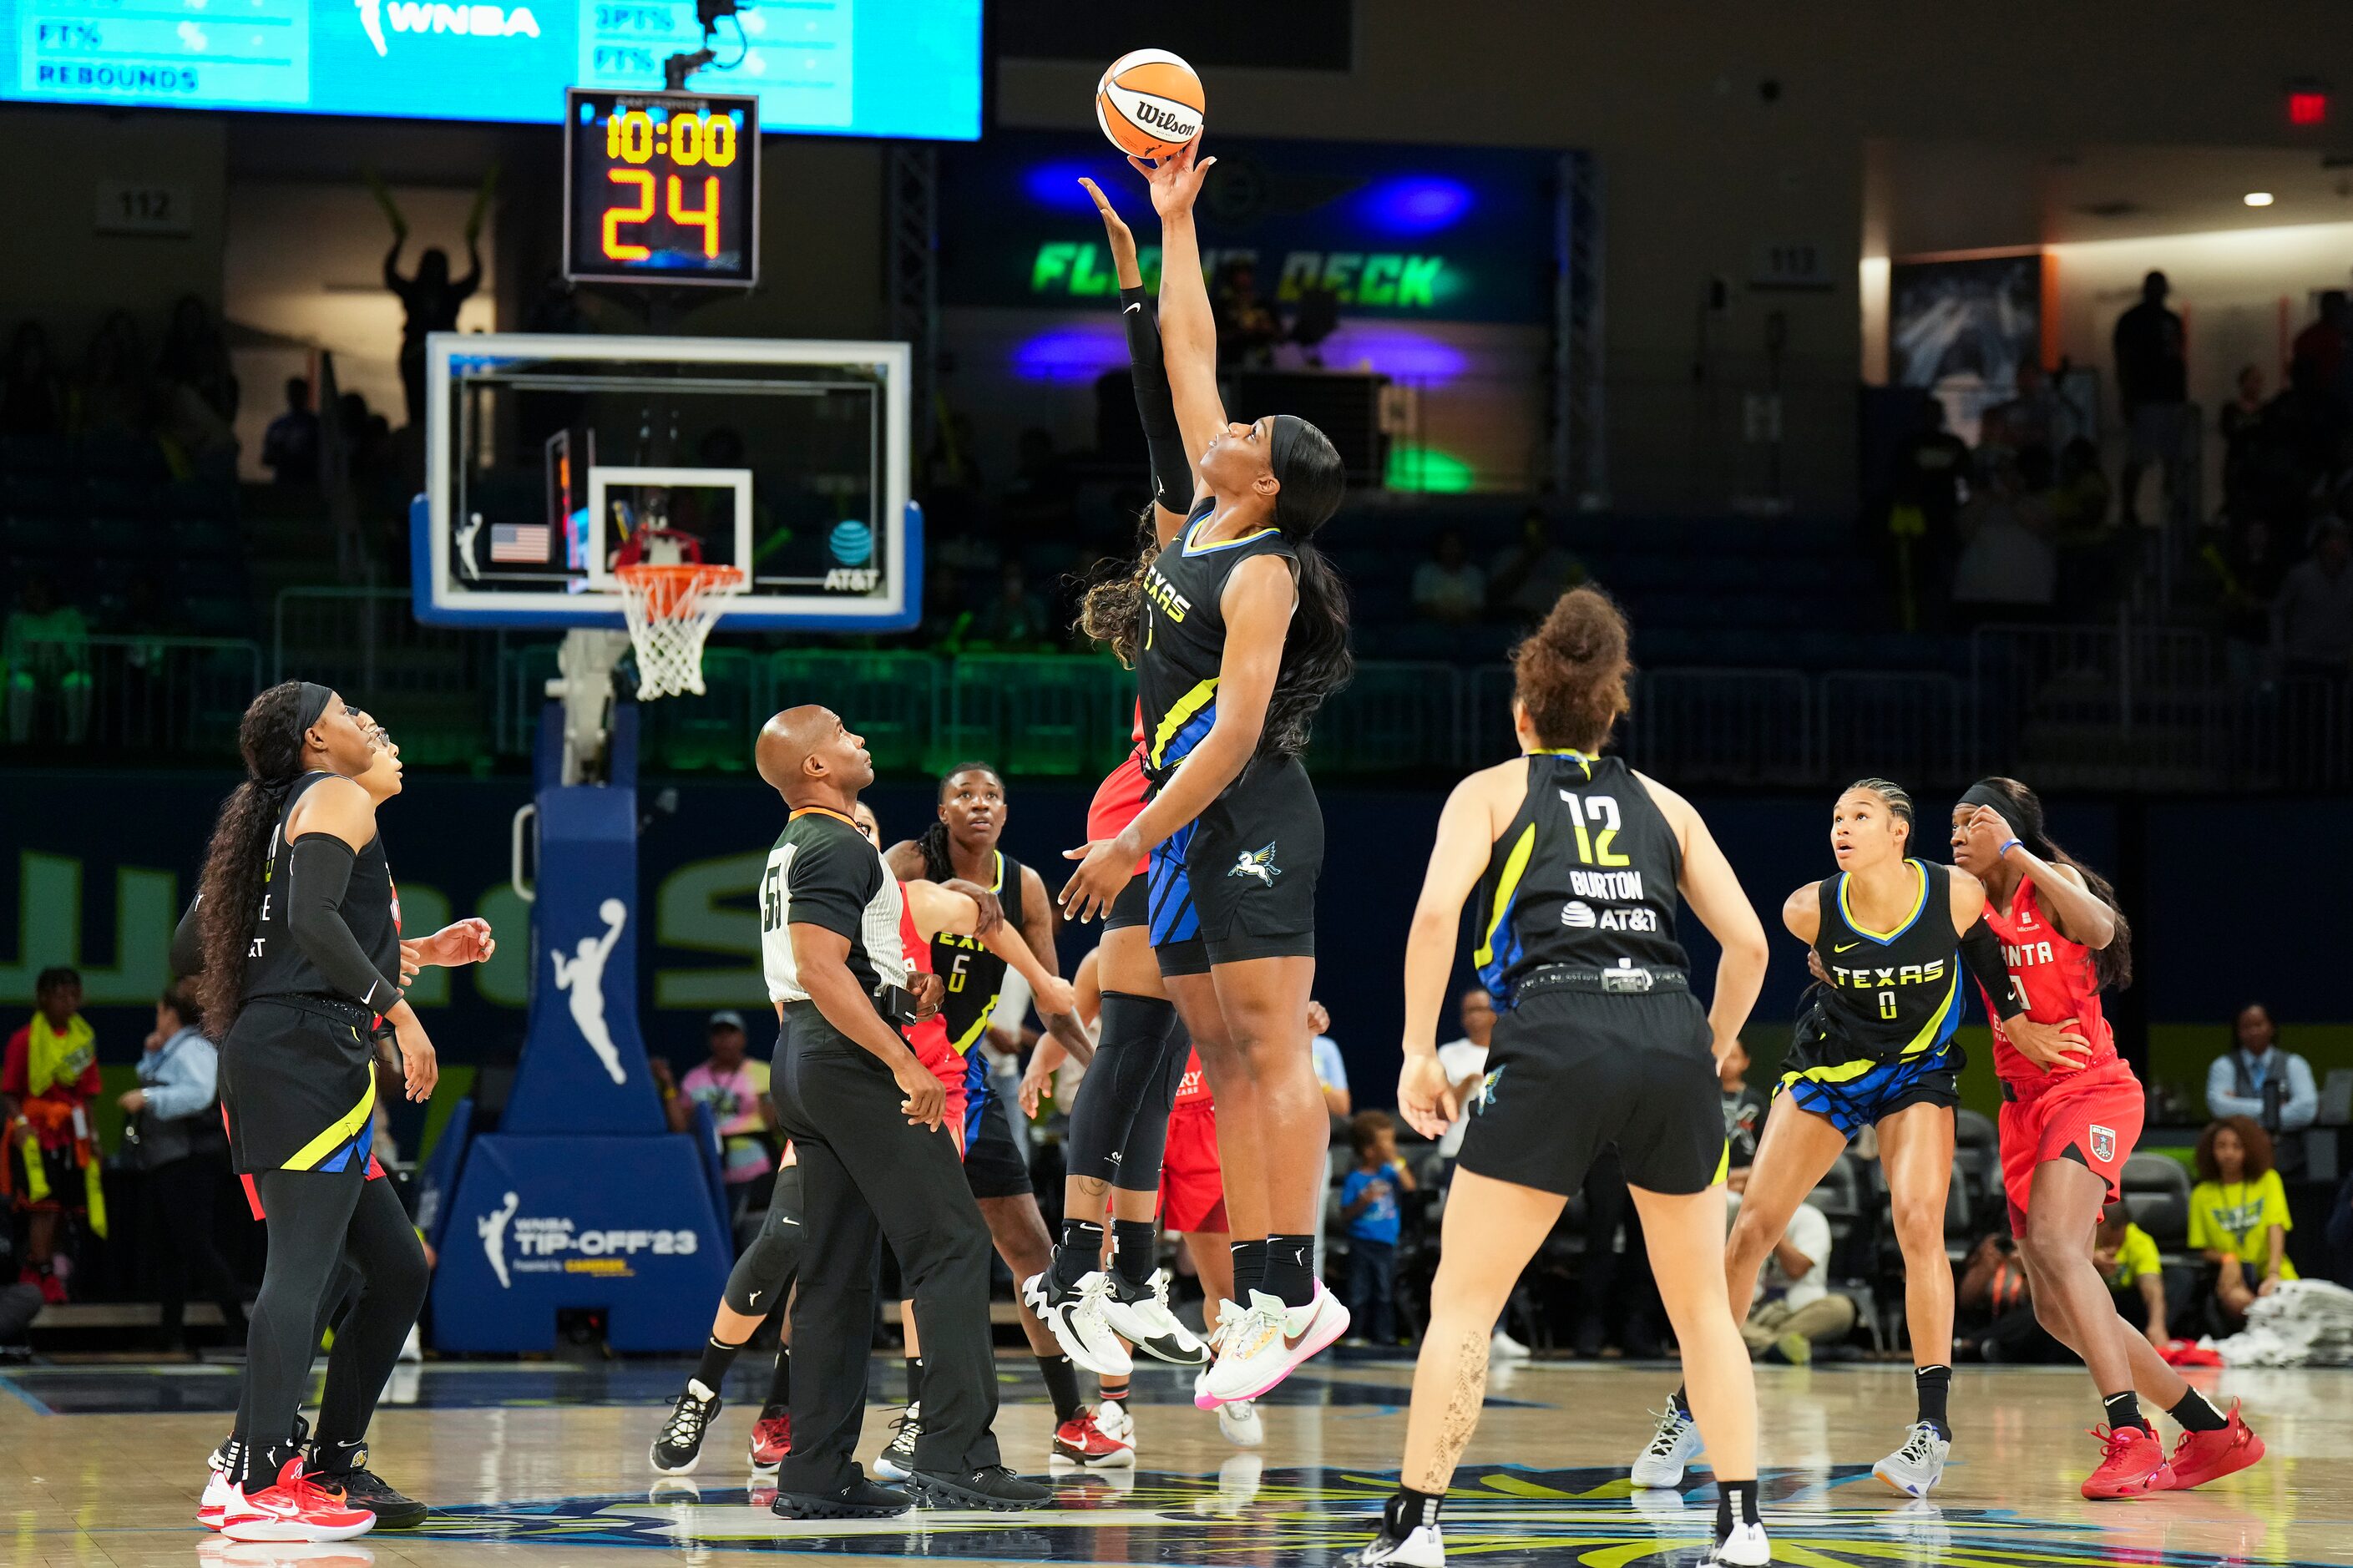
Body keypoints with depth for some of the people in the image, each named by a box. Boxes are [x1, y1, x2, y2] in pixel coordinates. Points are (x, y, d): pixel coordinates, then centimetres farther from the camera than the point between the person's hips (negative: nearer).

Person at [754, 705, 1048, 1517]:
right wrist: (904, 1063, -26)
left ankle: (816, 1473, 7)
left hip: (800, 1056, 10)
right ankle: (953, 1455, -18)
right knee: (951, 1244, -11)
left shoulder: (790, 851, 19)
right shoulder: (839, 847, -13)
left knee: (837, 1270, 10)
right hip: (850, 1056, -10)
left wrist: (897, 992, 31)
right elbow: (821, 970, -24)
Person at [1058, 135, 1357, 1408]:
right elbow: (1188, 353, 19)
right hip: (1189, 825, 9)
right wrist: (1174, 219, 19)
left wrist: (1131, 842, -20)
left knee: (1269, 1053, -11)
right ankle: (1260, 1298, 4)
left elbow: (1235, 732, -20)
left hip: (1250, 823, -9)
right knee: (1223, 1062, 5)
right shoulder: (1208, 515, 10)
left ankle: (1295, 1295, -14)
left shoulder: (1261, 575, -13)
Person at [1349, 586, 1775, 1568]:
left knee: (1463, 1301, 4)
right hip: (1672, 1038, 3)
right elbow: (1748, 943, 17)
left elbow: (1437, 911, -2)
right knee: (1702, 1307, 16)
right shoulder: (1662, 804, 24)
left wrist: (1419, 1052, 3)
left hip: (1556, 1045, -3)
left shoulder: (1493, 791, 15)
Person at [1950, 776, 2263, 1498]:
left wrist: (2015, 851, -24)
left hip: (2091, 1091, -8)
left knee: (2054, 1243, -31)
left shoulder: (2052, 883, -5)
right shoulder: (1971, 907, 13)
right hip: (2024, 1105, 8)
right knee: (2057, 1311, 6)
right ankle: (2213, 1431, 15)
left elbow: (2099, 929, -26)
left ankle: (2130, 1437, -37)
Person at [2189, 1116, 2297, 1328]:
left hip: (2271, 1273, 0)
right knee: (2237, 1300, -36)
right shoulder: (2203, 1194, 10)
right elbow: (2202, 1249, 11)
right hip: (2234, 1273, 0)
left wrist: (2273, 1274, -20)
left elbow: (2276, 1231, -4)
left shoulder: (2268, 1181, 9)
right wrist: (2225, 1259, -12)